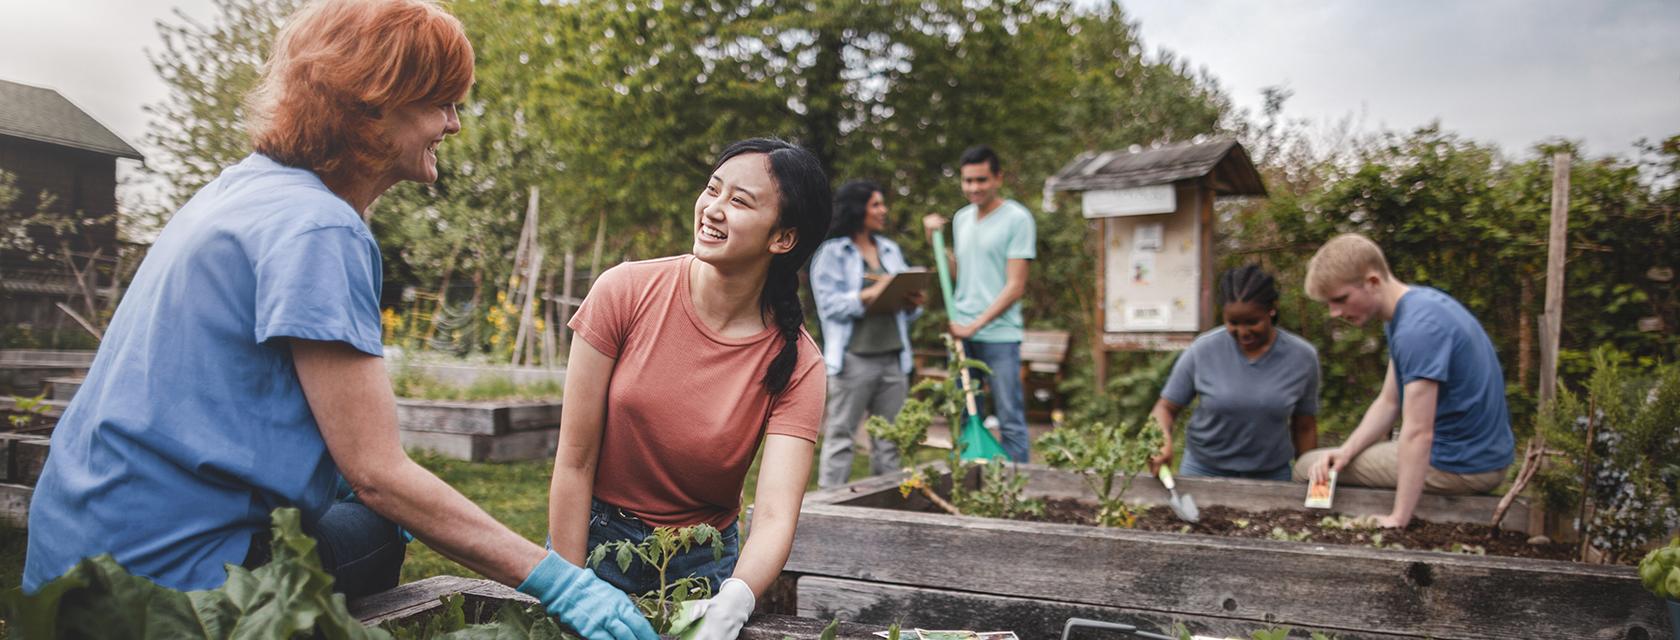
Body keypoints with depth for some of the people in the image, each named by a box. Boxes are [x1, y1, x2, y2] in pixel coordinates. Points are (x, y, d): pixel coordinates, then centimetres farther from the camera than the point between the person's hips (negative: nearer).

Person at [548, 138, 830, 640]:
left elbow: (776, 518, -25)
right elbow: (574, 462, -14)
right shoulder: (625, 292, -17)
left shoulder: (797, 364, -16)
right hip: (595, 538, 0)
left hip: (702, 562, 1)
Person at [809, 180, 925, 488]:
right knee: (840, 434, -2)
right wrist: (870, 295, -20)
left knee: (888, 439, 8)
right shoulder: (831, 252, 0)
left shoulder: (891, 250, 18)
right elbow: (829, 304, -10)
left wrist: (912, 303, -4)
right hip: (854, 357, -6)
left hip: (892, 357, 6)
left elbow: (904, 301, 19)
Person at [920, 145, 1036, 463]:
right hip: (960, 333, 6)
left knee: (1010, 421, -3)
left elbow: (1015, 286, -10)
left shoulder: (1017, 219, -6)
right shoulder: (961, 218, 15)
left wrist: (976, 324, -16)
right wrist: (936, 239, 10)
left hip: (999, 335, -6)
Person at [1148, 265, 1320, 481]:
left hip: (1271, 475, 1)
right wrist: (1163, 441, -25)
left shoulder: (1302, 357, -6)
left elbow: (1304, 428, 3)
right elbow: (1166, 407, -5)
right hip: (1202, 471, -1)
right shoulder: (1203, 350, -11)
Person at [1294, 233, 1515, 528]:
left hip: (1461, 467, -10)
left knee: (1306, 468, -2)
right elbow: (1389, 403, 8)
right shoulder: (1414, 307, 5)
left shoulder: (1417, 329, -26)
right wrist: (1346, 451, -6)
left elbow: (1418, 433, -28)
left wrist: (1398, 520, -26)